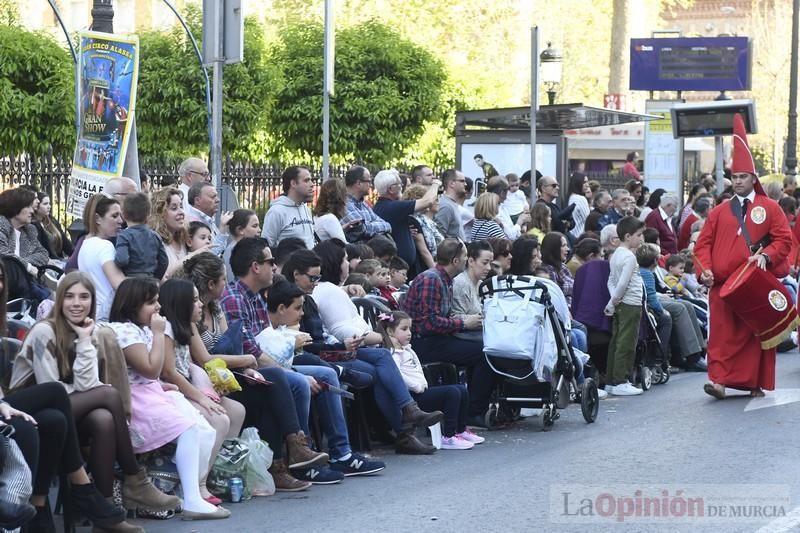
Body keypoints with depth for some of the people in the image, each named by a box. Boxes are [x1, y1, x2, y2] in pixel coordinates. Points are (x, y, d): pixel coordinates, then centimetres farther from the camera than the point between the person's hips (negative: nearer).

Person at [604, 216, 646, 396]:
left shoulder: (616, 255, 13)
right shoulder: (629, 257, -15)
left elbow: (611, 280, 14)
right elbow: (623, 283, -20)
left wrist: (613, 301, 3)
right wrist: (613, 301, -9)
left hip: (620, 305, 9)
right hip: (631, 304, -9)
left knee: (616, 343, 11)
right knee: (626, 344, -6)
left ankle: (611, 381, 15)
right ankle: (620, 382, -5)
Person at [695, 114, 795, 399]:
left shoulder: (770, 208, 6)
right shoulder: (719, 212, 11)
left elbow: (784, 239, 1)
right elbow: (703, 243, 7)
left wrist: (766, 255, -16)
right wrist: (705, 269, -9)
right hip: (723, 284, 1)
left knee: (758, 332, 4)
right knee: (722, 333, -5)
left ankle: (755, 382, 13)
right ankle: (718, 379, -9)